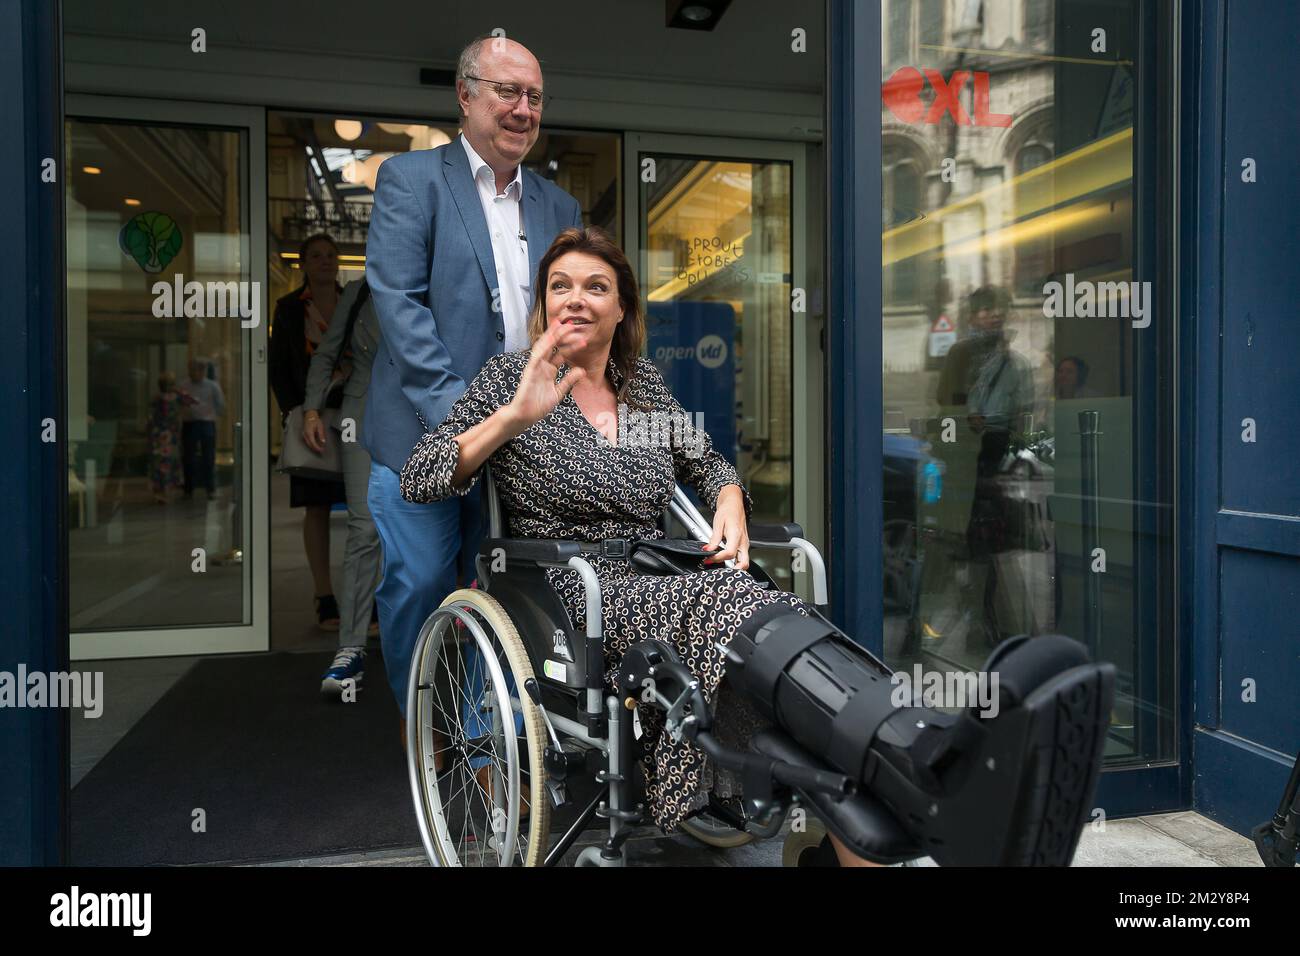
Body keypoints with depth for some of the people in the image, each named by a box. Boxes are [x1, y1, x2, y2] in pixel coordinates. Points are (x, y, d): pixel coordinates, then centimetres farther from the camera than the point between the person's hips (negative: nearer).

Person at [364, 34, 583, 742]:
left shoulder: (559, 206, 16)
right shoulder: (410, 178, 2)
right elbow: (397, 298, -10)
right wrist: (453, 407, -18)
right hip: (424, 430, -3)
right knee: (418, 583, 0)